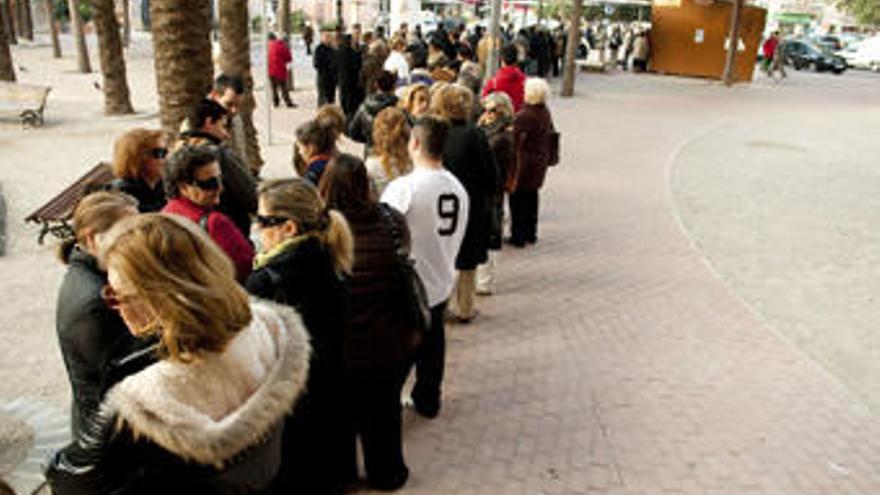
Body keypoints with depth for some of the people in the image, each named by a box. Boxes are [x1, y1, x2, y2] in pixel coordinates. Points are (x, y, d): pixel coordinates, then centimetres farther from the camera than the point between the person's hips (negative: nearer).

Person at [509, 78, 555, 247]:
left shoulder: (524, 116, -22)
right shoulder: (546, 113, 3)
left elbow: (518, 144, -21)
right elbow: (550, 134, 12)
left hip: (524, 163, -8)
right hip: (540, 162, 8)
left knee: (518, 199, 4)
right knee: (532, 197, 19)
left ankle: (518, 236, 10)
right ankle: (531, 233, 29)